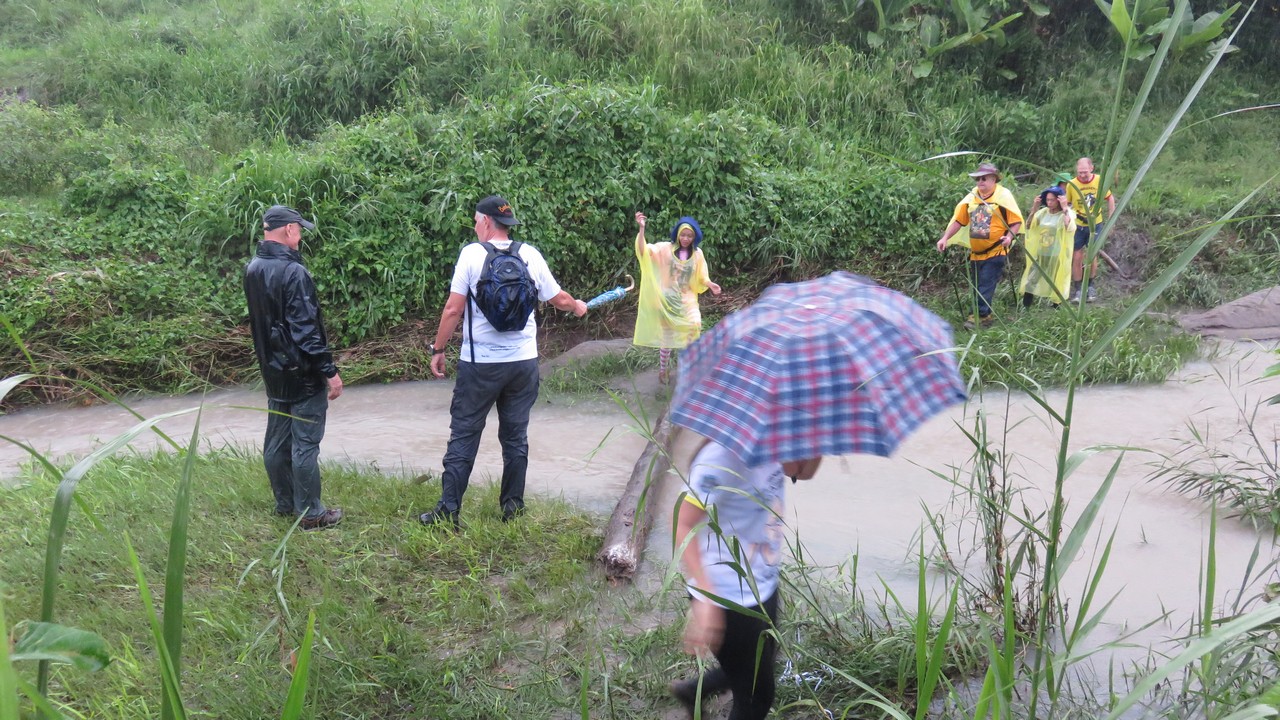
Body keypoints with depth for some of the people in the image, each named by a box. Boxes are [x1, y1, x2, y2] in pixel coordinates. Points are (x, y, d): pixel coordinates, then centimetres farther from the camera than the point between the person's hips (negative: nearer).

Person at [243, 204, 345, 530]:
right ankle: (311, 513, 6)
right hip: (303, 374, -9)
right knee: (305, 444, -1)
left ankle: (285, 504, 28)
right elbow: (306, 328, -23)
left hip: (273, 371, 9)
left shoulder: (253, 269, 6)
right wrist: (329, 371, -18)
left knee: (277, 440, 15)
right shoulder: (293, 272, -21)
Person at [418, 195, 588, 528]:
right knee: (516, 436, 13)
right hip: (523, 362, 3)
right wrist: (578, 306, 33)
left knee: (463, 436, 5)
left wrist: (438, 349, 1)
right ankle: (513, 507, 20)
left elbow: (453, 310, -10)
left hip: (479, 363, -3)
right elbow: (558, 299, 12)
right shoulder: (530, 255, 1)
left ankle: (448, 511, 6)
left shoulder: (472, 254, -8)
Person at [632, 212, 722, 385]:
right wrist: (642, 228, -31)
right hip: (667, 299, -2)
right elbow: (643, 251, -19)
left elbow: (701, 278, 9)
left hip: (687, 299, 2)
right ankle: (662, 370, 29)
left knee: (695, 325, -21)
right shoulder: (665, 249, -7)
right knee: (667, 336, 7)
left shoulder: (697, 254, 2)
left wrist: (710, 284, -12)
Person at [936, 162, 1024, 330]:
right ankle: (986, 314, 21)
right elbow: (958, 220, 8)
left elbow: (1017, 221, -8)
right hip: (976, 252, 6)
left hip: (995, 252, -6)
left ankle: (981, 316, -6)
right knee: (976, 285, 10)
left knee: (986, 285, -9)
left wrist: (1010, 236, -25)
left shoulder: (1003, 196, -7)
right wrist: (945, 238, -2)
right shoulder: (972, 196, 7)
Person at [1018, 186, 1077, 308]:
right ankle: (1025, 308, 9)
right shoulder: (1043, 212, 6)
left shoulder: (1067, 214, -7)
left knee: (1055, 285, 4)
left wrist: (1065, 208, -27)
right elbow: (1029, 226, -1)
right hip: (1040, 255, 5)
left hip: (1056, 256, -4)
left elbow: (1070, 228, -27)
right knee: (1030, 282, 3)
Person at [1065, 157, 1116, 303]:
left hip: (1095, 225, 1)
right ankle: (1077, 290, 13)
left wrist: (1110, 220, 1)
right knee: (1077, 258, 2)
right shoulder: (1071, 184, -16)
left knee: (1092, 256, 11)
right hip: (1077, 226, -1)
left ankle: (1091, 287, 28)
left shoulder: (1099, 181, -11)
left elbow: (1110, 198, 2)